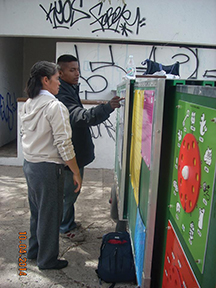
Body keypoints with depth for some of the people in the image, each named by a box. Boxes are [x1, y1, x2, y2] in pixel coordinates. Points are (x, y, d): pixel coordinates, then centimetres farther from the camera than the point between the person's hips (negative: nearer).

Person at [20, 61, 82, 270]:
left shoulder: (28, 104, 7)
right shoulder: (55, 106, -19)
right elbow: (63, 144, -22)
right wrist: (76, 172, -14)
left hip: (29, 164, 9)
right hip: (47, 168, -9)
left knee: (36, 211, 23)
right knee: (50, 214, 8)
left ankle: (34, 250, 42)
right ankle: (47, 259, 26)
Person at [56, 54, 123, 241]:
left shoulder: (71, 90, 11)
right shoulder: (62, 96, -24)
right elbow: (83, 116, -40)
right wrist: (108, 107, -52)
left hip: (76, 152, 10)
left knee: (71, 190, 22)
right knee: (69, 191, 6)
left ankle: (68, 221, 40)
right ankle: (65, 228, 25)